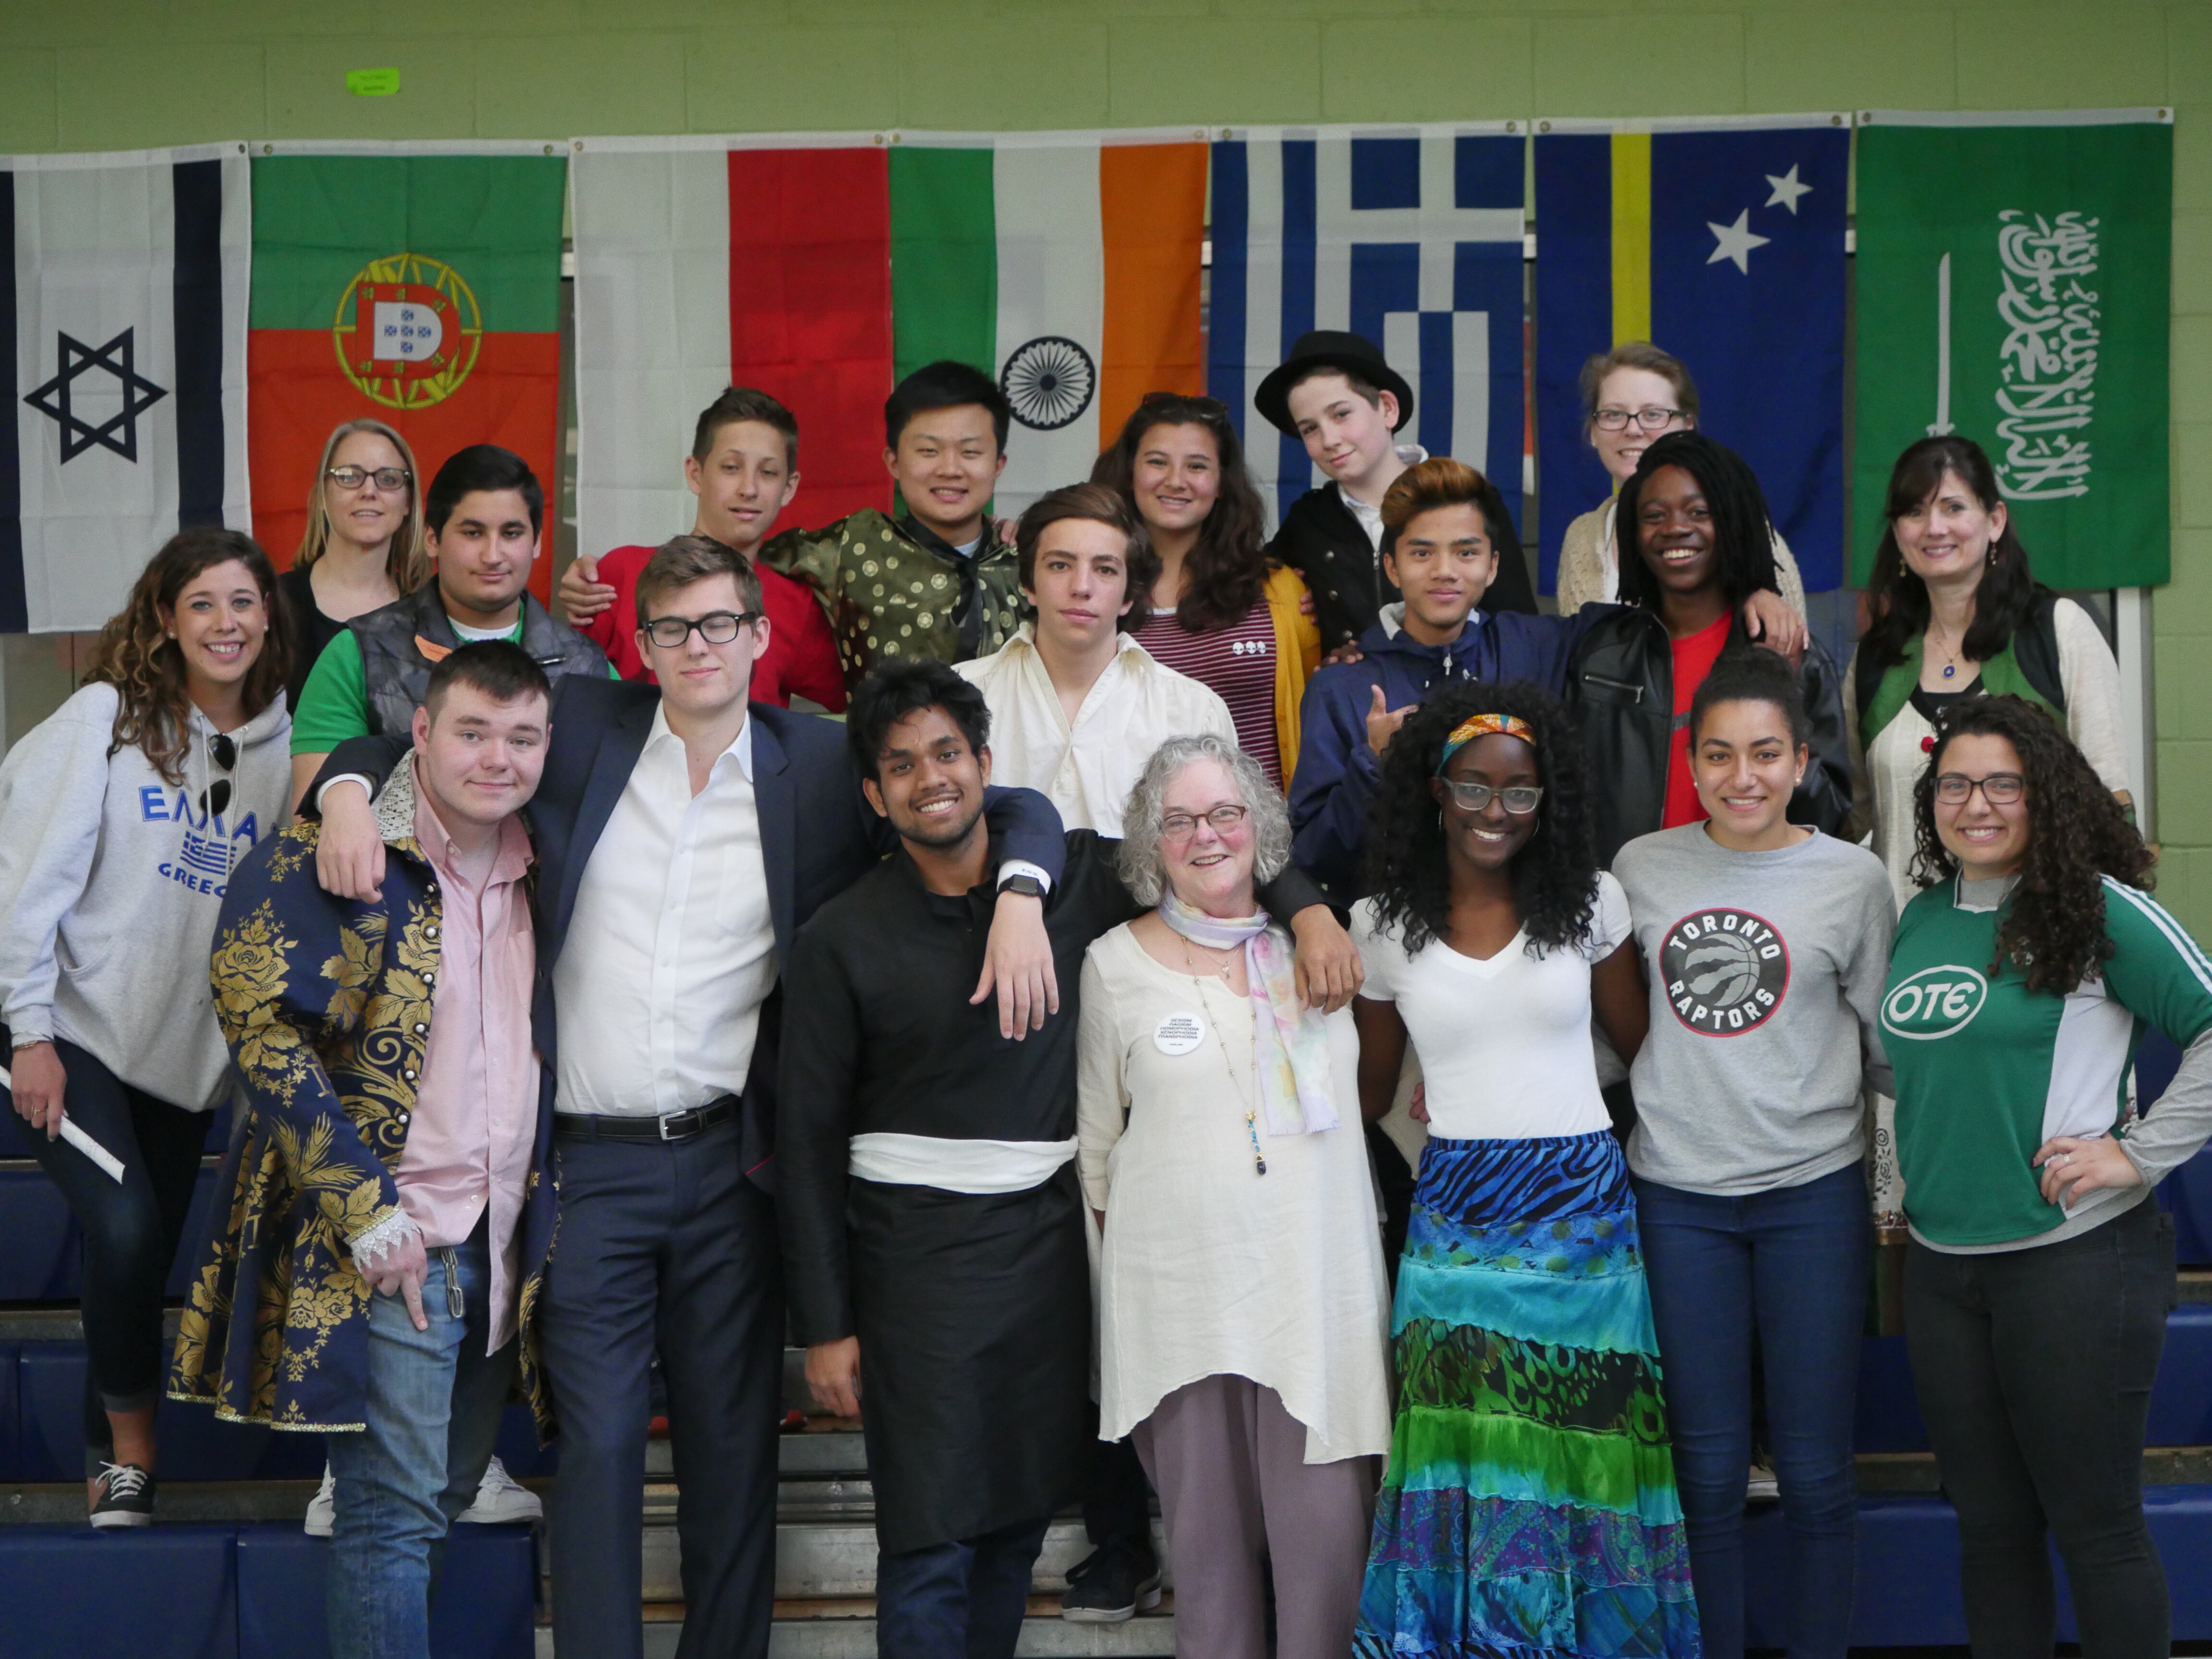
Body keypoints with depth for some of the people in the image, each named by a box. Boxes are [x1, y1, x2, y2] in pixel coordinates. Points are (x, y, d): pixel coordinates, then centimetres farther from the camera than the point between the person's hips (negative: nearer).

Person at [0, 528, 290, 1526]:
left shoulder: (286, 743, 3)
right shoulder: (107, 716, -8)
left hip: (186, 1054, 4)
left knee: (145, 1266, 8)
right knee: (125, 1231, -20)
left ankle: (106, 1466, 27)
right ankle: (131, 1446, 1)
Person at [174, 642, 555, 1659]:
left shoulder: (537, 878, 11)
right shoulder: (325, 864, -10)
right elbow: (261, 1027, -16)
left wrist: (540, 1226, 10)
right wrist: (367, 1211, -18)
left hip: (504, 1246, 7)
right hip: (388, 1248, -7)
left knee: (449, 1498, 13)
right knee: (392, 1515, -6)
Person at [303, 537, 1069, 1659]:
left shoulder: (819, 766, 3)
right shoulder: (582, 726, 3)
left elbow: (1011, 811, 5)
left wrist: (1019, 894, -15)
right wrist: (349, 788, -9)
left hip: (730, 1159, 1)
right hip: (588, 1158, -1)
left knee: (734, 1442, 9)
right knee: (595, 1444, -1)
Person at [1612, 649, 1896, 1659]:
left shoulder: (1852, 880, -1)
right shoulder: (1640, 869, 4)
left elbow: (1892, 1047, 5)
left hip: (1814, 1194, -1)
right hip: (1677, 1195, 1)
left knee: (1813, 1465, 5)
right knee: (1708, 1467, 9)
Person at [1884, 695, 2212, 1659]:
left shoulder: (2098, 912, -10)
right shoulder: (1920, 919, 10)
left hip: (2074, 1258, -6)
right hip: (1940, 1263, 6)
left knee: (2095, 1526, 1)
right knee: (1990, 1523, 14)